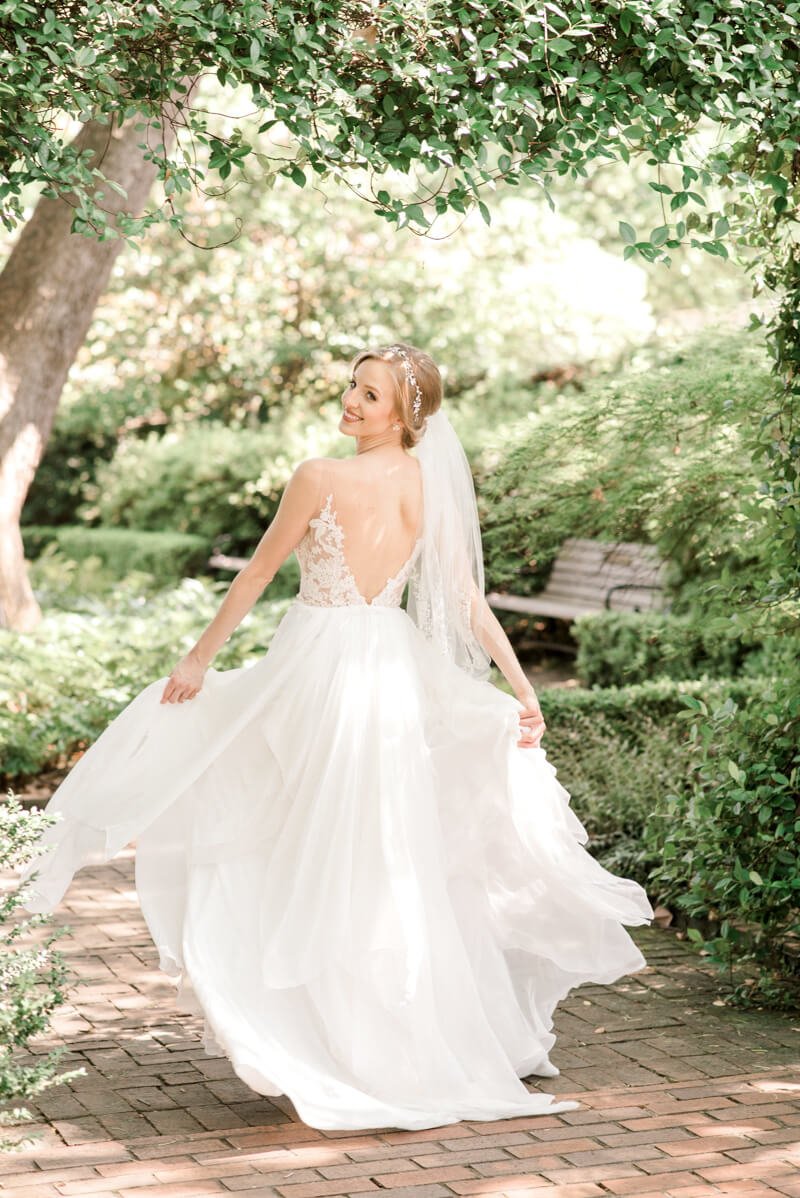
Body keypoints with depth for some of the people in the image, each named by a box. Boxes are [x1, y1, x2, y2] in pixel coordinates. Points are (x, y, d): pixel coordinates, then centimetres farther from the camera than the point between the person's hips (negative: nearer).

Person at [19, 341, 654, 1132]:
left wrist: (201, 657, 4)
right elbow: (469, 599, -2)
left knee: (311, 848, 9)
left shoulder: (321, 477, -14)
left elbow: (257, 573, -6)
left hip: (317, 669, -5)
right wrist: (522, 690, 1)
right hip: (395, 671, 5)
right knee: (386, 858, 14)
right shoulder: (430, 487, 0)